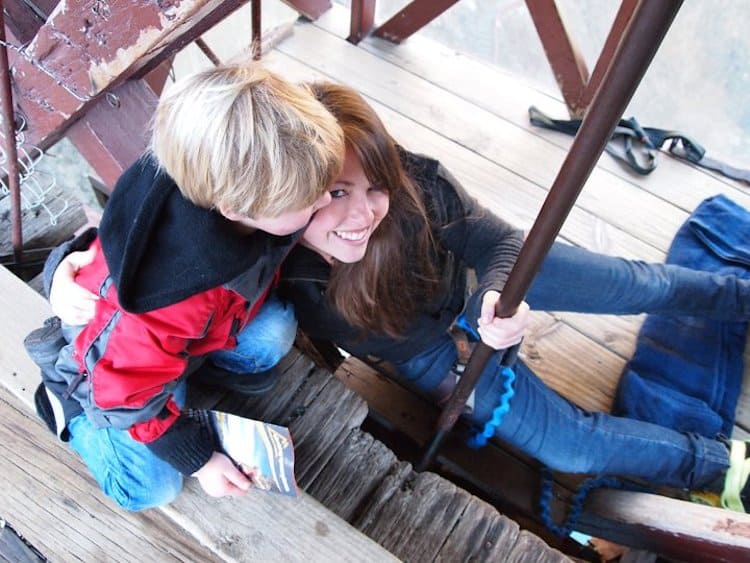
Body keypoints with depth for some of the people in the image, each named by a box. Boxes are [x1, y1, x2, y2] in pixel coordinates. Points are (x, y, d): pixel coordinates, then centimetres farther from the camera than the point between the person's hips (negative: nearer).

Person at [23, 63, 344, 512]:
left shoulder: (240, 178, -31)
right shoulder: (172, 302, -46)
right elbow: (130, 393, -27)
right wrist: (198, 459, -16)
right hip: (113, 362, -5)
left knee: (274, 333, -18)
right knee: (151, 489, -5)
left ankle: (202, 362, 11)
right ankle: (68, 402, 16)